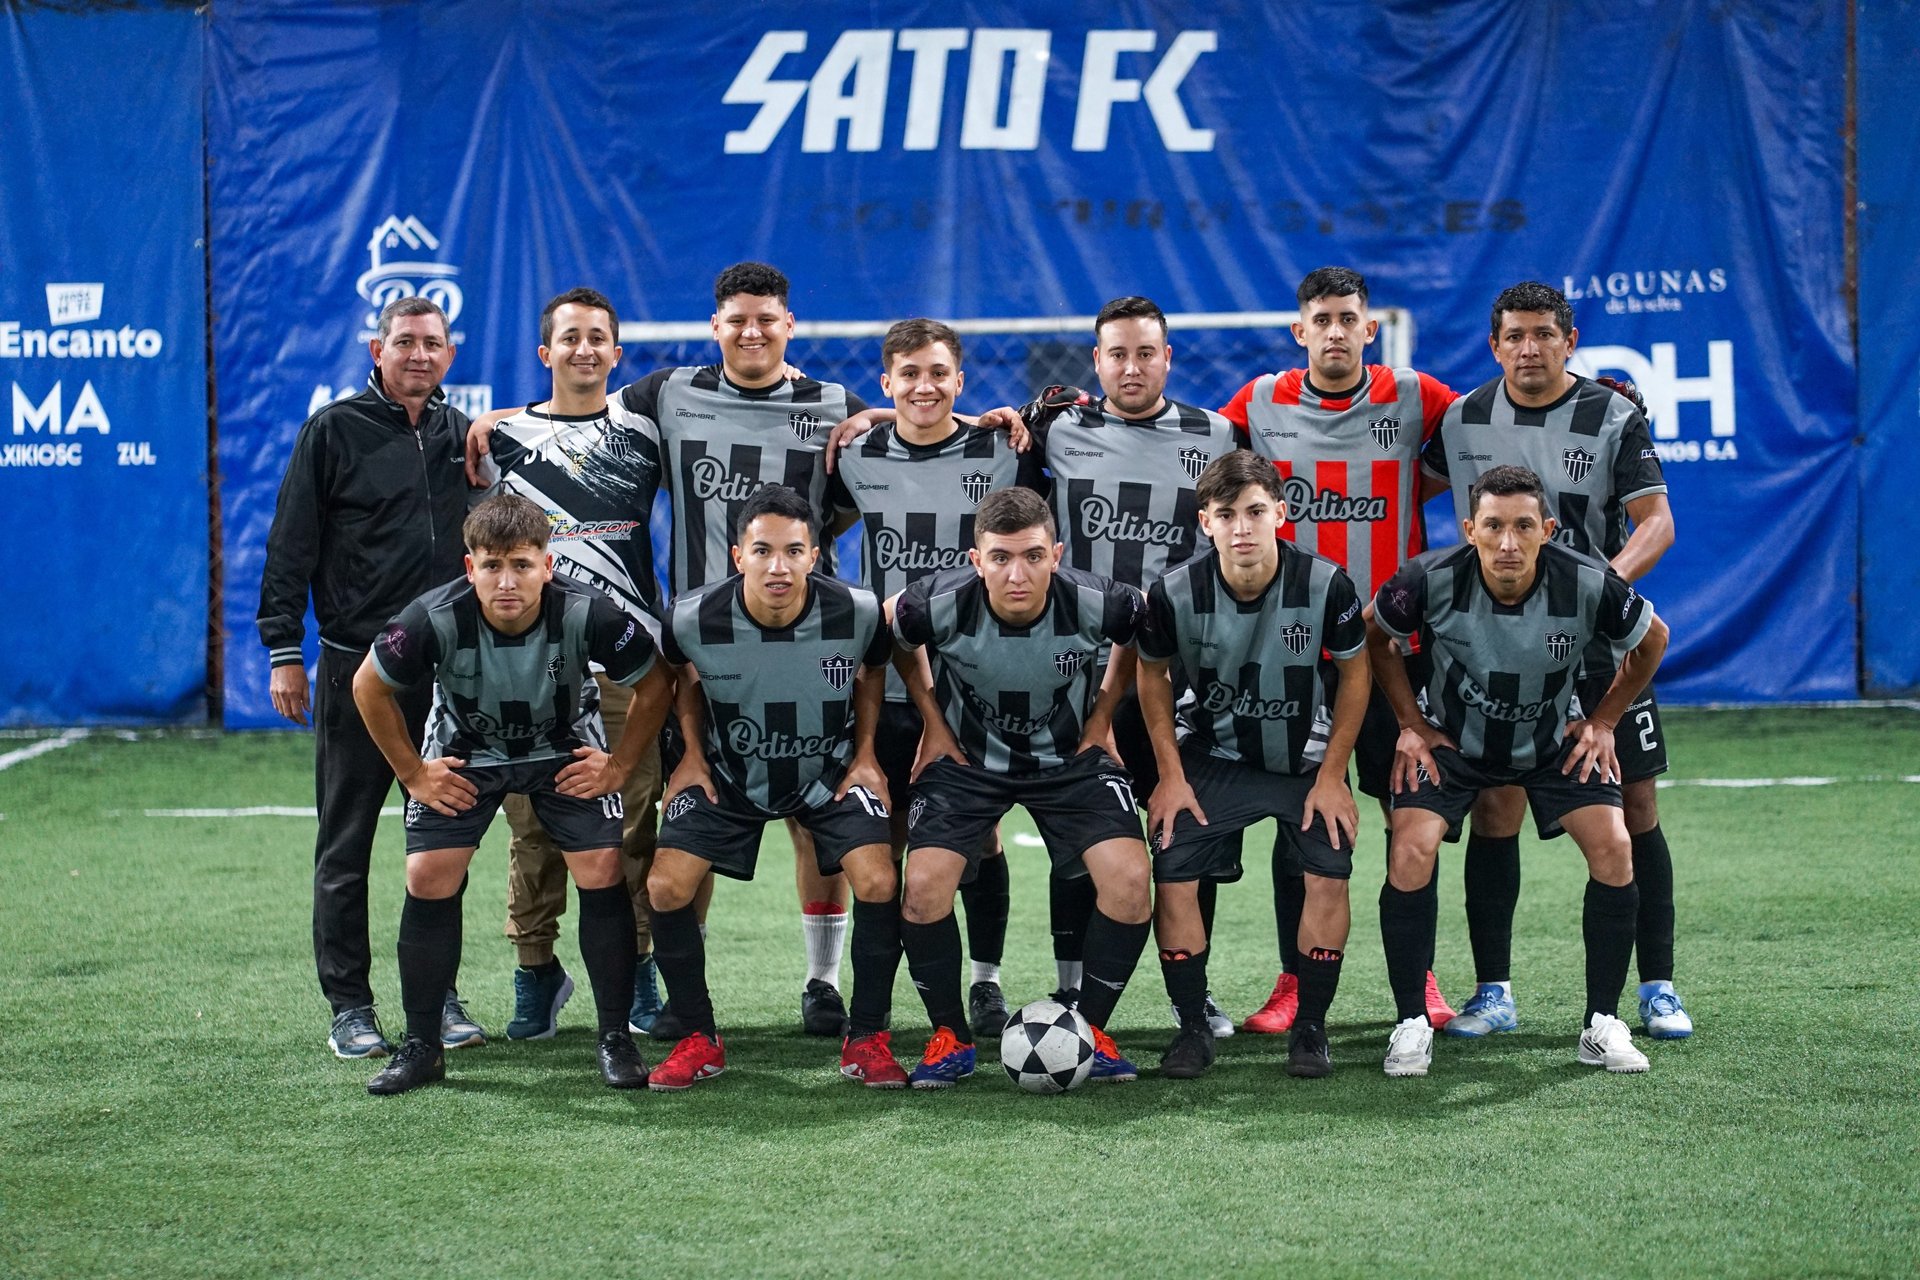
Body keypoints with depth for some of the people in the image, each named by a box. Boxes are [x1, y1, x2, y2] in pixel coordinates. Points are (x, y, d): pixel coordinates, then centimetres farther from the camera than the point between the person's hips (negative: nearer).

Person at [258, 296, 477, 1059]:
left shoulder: (464, 436, 11)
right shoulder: (334, 431, -1)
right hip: (356, 668, -3)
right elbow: (291, 547, -1)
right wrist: (283, 652, -6)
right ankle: (350, 1006, 7)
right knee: (345, 846, 1)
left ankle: (440, 996, 17)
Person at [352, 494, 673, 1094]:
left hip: (566, 749, 0)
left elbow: (654, 686, -12)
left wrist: (619, 766, -12)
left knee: (602, 870, -14)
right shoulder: (437, 619, -32)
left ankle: (615, 1038, 1)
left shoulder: (588, 614, -32)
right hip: (464, 751, 0)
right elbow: (369, 687, -11)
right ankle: (420, 1047, 4)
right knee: (429, 877, -11)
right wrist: (413, 772, -8)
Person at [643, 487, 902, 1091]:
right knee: (666, 885, -14)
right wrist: (692, 753, -1)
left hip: (829, 771, 0)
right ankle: (699, 1041, 4)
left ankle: (866, 1040, -1)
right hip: (729, 773, 1)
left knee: (879, 882, -19)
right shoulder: (694, 617, -23)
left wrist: (865, 753, -2)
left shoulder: (858, 612, -23)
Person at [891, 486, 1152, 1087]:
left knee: (1129, 882, -18)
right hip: (967, 756, 0)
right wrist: (933, 721, 1)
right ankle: (950, 1037, 3)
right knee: (923, 885, -20)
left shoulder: (1097, 603, -26)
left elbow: (1146, 632, 0)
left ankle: (1091, 1029, 4)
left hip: (1069, 756, 0)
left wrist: (1102, 713, 2)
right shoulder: (939, 604, -27)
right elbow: (896, 636, 0)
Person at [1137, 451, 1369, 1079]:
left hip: (1306, 755, 0)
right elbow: (1152, 674, -1)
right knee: (1173, 878, -13)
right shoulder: (1175, 592, -20)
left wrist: (1332, 775, -7)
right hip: (1211, 755, 0)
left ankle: (1309, 1027, 4)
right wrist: (1171, 775, -4)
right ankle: (1193, 1027, 4)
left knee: (1328, 878, -15)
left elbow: (1354, 671, -5)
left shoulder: (1325, 584, -22)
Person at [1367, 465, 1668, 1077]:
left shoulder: (1589, 584, -27)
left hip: (1555, 743, 1)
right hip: (1451, 741, -1)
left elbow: (1652, 640, -3)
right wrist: (1411, 724, -4)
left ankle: (1602, 1025, -1)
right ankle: (1411, 1023, -4)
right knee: (1410, 853, -20)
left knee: (1613, 848, -16)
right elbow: (1376, 635, -4)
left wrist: (1603, 721, -1)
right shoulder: (1431, 579, -28)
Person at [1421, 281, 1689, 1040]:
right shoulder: (1462, 420, 5)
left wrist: (1610, 579, -29)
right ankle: (1493, 992, 7)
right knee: (1493, 810, -2)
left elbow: (1656, 520, -11)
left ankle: (1657, 987, 9)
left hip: (1599, 642, -2)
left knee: (1634, 807, -1)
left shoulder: (1615, 419, -4)